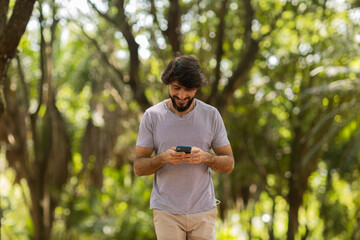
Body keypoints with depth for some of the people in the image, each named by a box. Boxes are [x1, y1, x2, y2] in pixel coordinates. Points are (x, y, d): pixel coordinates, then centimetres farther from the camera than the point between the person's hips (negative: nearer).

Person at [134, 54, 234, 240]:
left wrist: (206, 157, -15)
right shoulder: (152, 116, 0)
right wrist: (163, 158, -20)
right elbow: (138, 167, -1)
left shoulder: (211, 115, 4)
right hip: (166, 211, -1)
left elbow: (229, 164, 5)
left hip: (204, 210, 1)